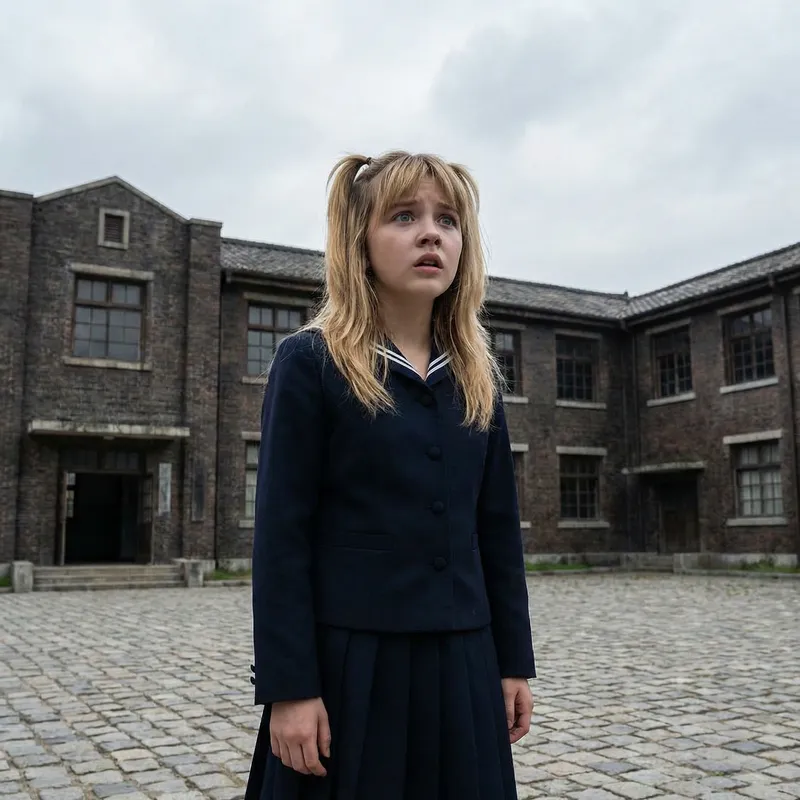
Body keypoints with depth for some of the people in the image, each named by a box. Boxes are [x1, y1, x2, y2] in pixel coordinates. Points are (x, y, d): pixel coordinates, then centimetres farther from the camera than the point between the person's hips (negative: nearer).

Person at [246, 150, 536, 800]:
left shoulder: (477, 376, 7)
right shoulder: (310, 363, -8)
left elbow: (498, 528, 9)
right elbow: (282, 534, -10)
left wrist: (514, 660, 9)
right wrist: (288, 685, -13)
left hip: (461, 666, 5)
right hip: (350, 663, -5)